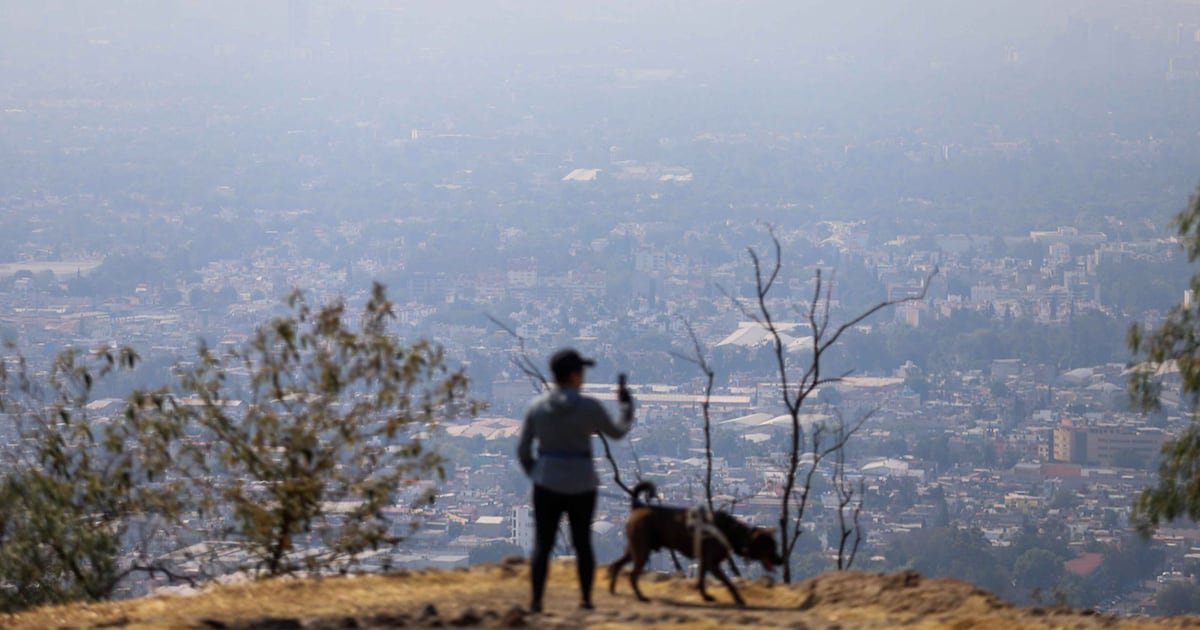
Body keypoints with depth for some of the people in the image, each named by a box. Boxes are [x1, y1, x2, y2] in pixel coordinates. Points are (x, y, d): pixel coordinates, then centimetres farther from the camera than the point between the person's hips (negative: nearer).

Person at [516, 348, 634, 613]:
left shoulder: (537, 407, -2)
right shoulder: (589, 407, -10)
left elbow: (523, 450, 2)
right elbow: (617, 432, 7)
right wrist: (626, 405, 24)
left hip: (547, 484, 1)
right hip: (581, 484, -1)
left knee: (542, 544, 3)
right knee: (582, 543, 14)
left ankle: (536, 601, -6)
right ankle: (586, 598, 16)